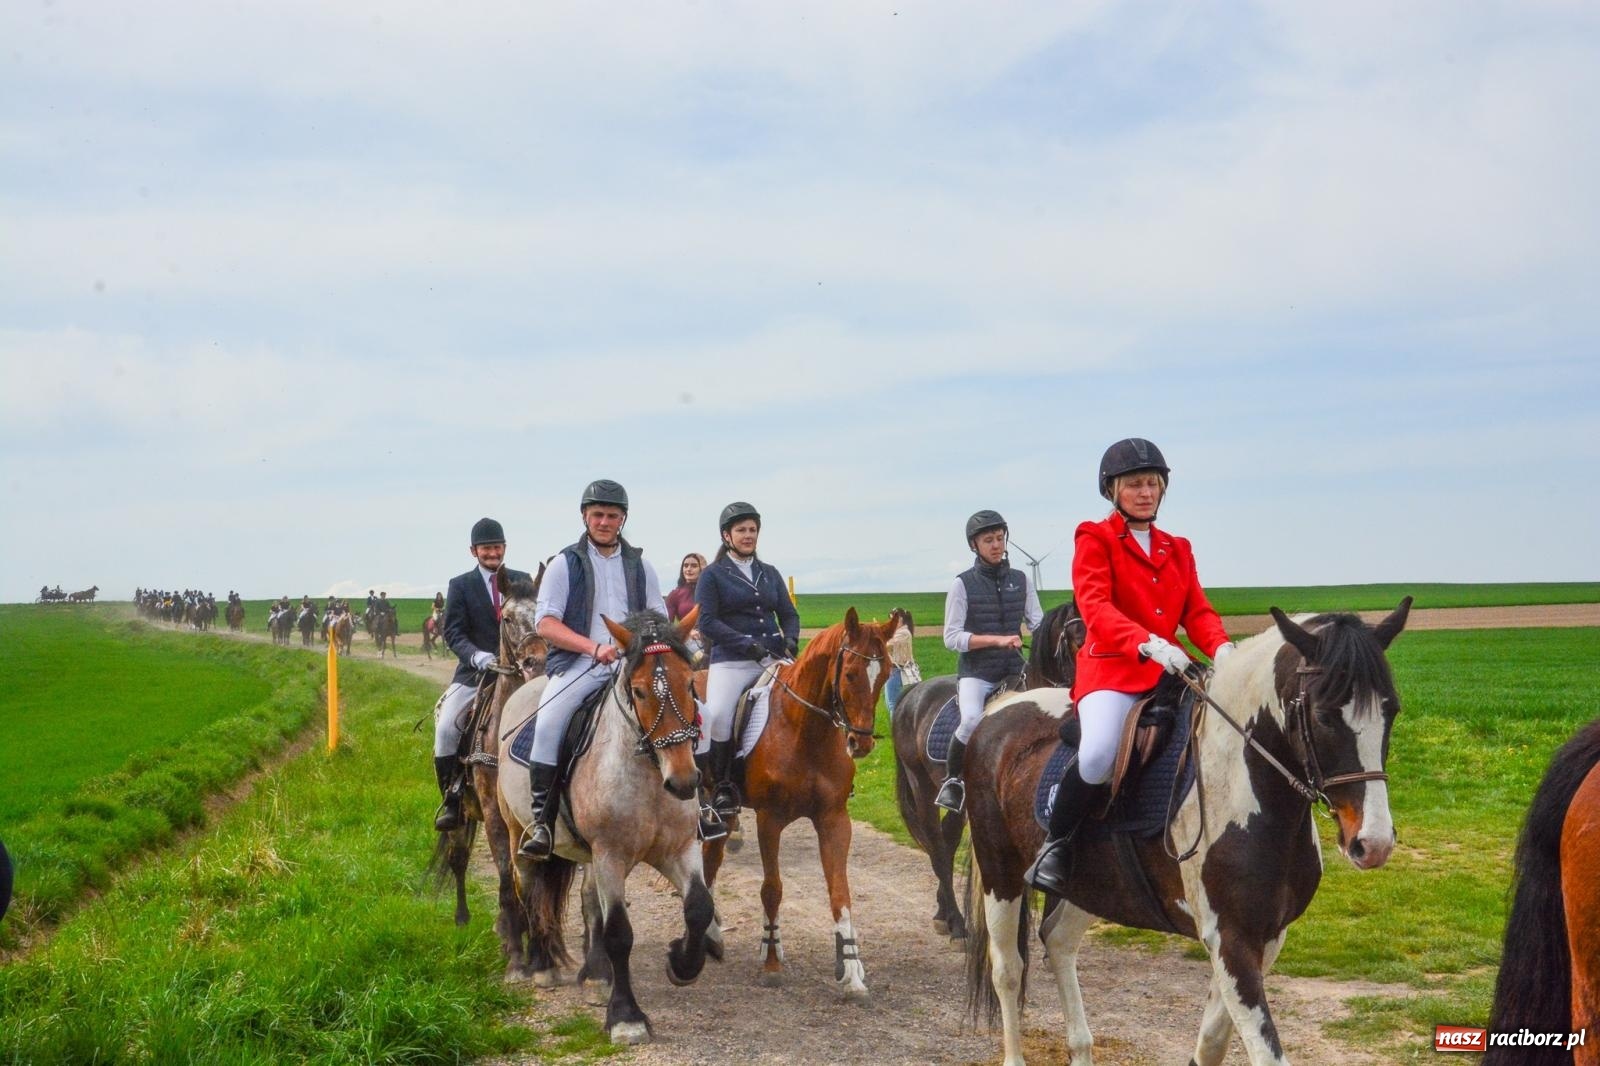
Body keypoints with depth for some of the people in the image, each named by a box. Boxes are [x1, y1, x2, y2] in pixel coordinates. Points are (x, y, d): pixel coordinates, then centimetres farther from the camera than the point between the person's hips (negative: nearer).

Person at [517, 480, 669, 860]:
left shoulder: (639, 565, 18)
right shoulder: (566, 562, 7)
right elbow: (545, 622, -3)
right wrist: (594, 648, -16)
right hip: (578, 662, -3)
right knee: (549, 721, -29)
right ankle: (541, 820, -23)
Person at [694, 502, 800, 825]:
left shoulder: (770, 574, 19)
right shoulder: (712, 575, 5)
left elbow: (789, 614, 19)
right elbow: (706, 620, -5)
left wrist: (790, 640, -4)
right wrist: (746, 643, -16)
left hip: (774, 659, 5)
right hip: (731, 662, -4)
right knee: (716, 716, -28)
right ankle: (723, 785, -13)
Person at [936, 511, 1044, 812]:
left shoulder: (1022, 580, 10)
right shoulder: (963, 584, -1)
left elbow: (1038, 623, 7)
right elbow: (952, 638, -6)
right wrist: (997, 640, -17)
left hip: (1014, 670, 4)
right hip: (976, 672, -4)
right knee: (972, 720, -29)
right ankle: (951, 780, -8)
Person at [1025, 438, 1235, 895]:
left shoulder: (1177, 549, 20)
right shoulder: (1095, 540, 2)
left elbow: (1197, 610, 10)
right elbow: (1094, 606, -14)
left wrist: (1221, 647, -14)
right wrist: (1146, 643, -32)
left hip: (1167, 670, 6)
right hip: (1111, 669, -6)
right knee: (1099, 754, -33)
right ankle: (1055, 844, -9)